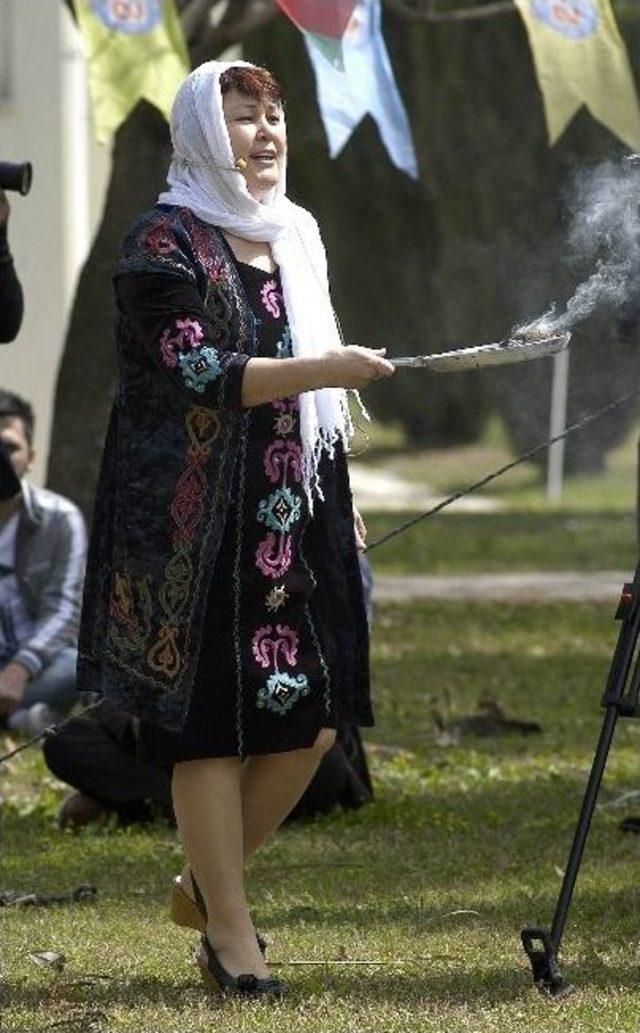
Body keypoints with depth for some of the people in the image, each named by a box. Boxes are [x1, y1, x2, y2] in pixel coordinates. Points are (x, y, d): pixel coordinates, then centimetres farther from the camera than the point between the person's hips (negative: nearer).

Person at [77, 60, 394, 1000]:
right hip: (197, 511, -7)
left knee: (314, 715, 3)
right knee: (211, 712, -4)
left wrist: (342, 498, 18)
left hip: (297, 509, 7)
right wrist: (324, 371, -26)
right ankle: (228, 932, 2)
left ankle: (207, 884, 22)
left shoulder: (296, 237, 14)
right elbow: (195, 373, -18)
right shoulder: (167, 241, -8)